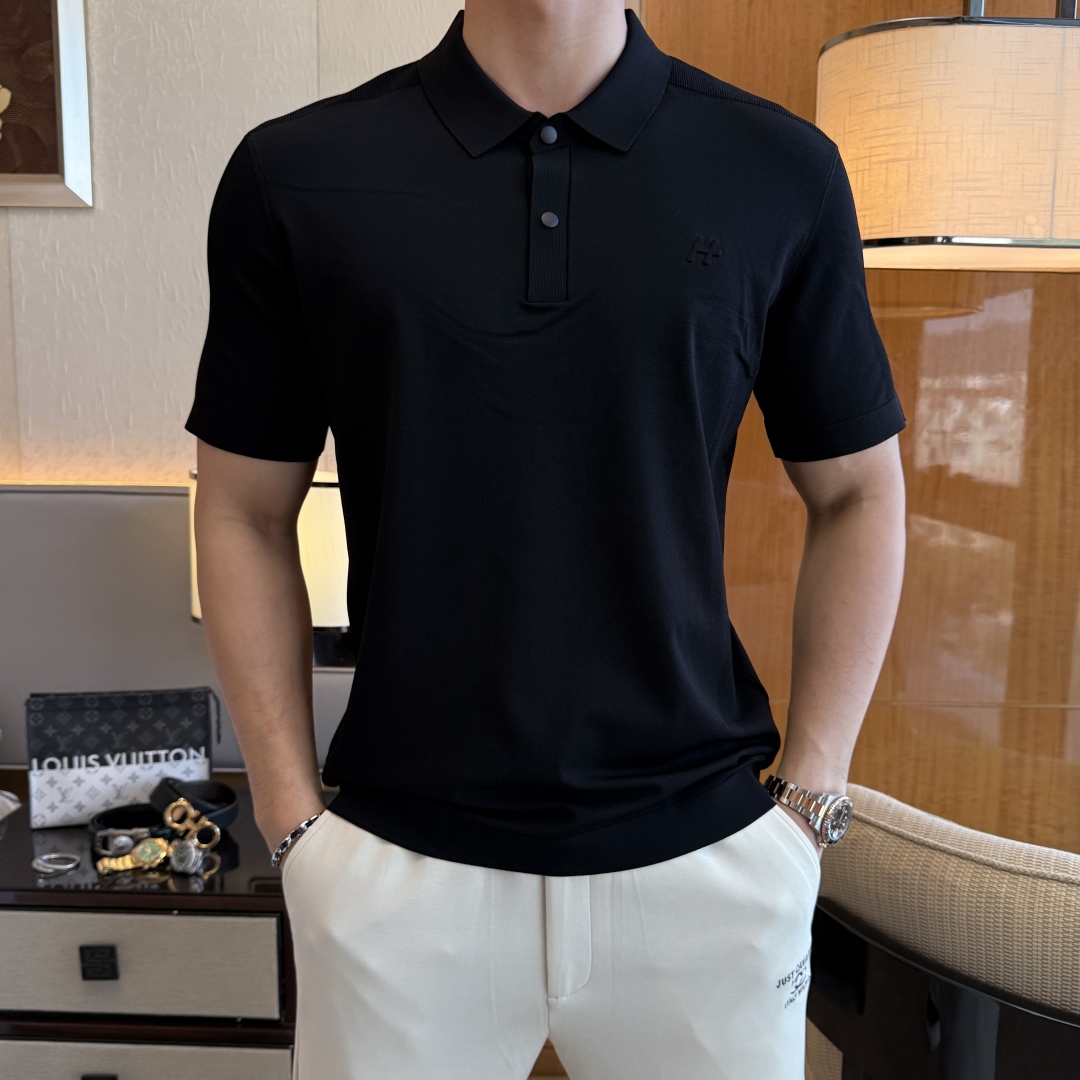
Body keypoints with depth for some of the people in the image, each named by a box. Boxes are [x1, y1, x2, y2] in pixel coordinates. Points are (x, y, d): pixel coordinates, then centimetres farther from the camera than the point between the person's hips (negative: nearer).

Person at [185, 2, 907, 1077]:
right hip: (397, 866, 0)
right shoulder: (292, 175, -3)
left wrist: (811, 800, 0)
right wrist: (293, 816, -1)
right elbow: (246, 515, 2)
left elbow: (857, 495, 4)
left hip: (706, 856, 1)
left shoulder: (782, 170, -2)